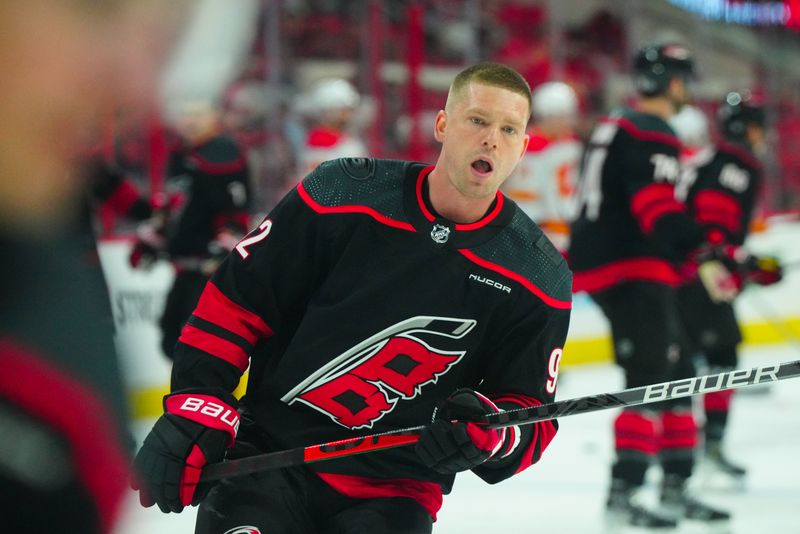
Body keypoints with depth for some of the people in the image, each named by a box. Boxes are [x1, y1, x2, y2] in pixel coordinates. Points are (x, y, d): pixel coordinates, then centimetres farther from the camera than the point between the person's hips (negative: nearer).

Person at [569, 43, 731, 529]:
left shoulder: (616, 128, 19)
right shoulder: (652, 136, -13)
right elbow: (658, 205, -27)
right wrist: (702, 256, -36)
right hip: (632, 271, -11)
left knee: (677, 375, 14)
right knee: (651, 379, -15)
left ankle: (676, 487, 19)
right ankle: (623, 493, -21)